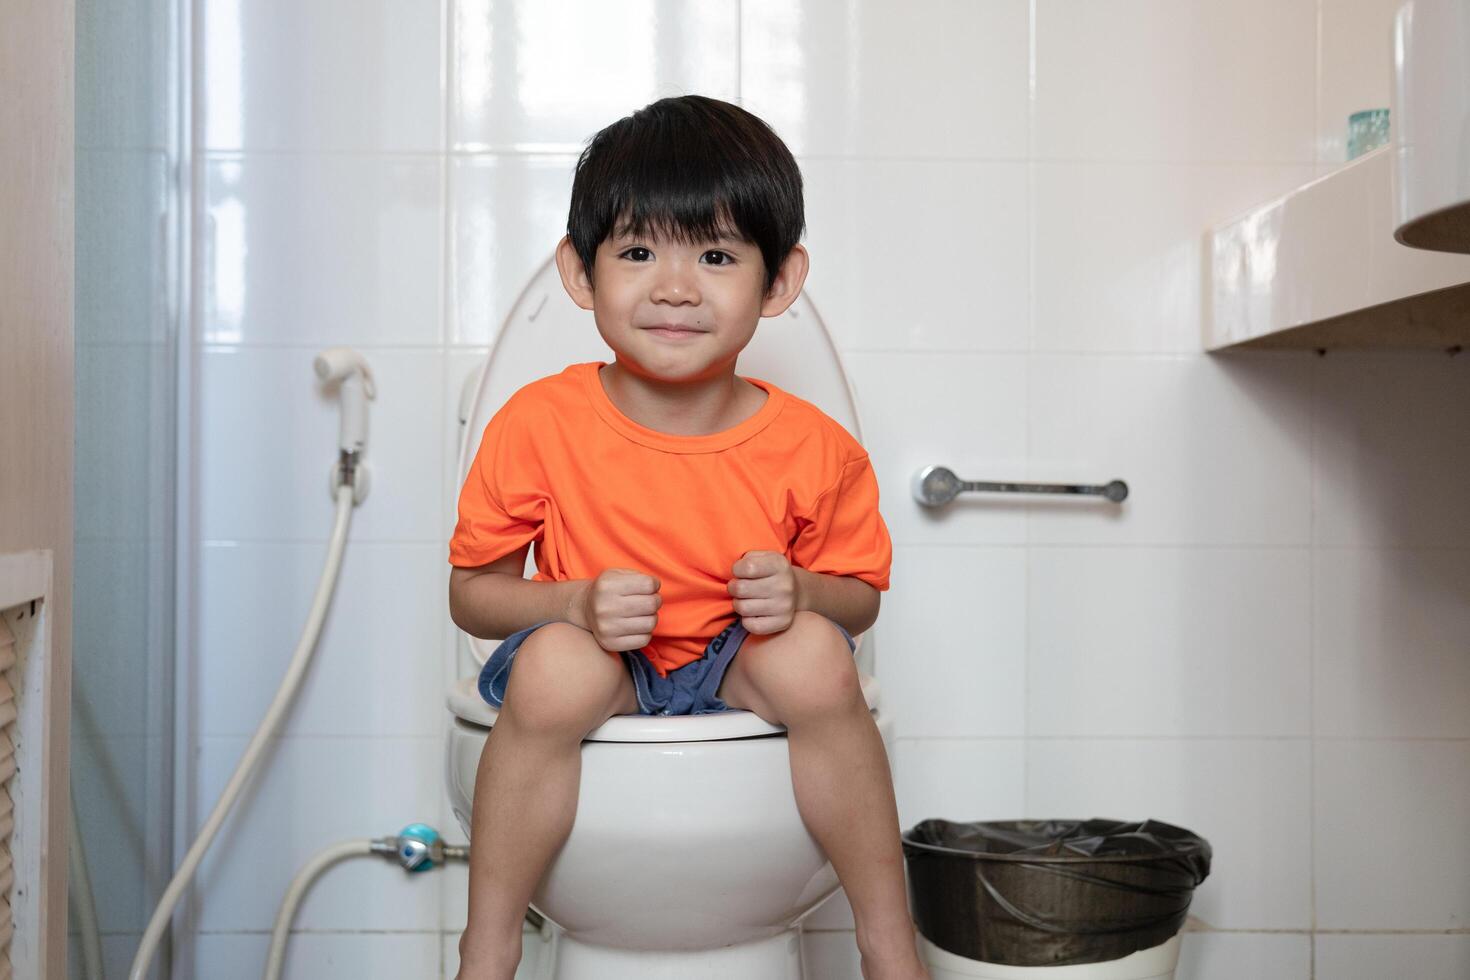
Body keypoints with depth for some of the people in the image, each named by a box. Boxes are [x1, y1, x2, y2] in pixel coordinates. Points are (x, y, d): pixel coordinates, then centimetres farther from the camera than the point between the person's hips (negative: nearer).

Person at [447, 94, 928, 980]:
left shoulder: (814, 450, -12)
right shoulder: (539, 426, -14)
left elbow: (860, 593, 2)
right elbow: (472, 591, -6)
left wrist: (801, 593, -21)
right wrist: (574, 602, -26)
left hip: (740, 671, 1)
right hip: (600, 671, -1)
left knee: (816, 659, -29)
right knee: (554, 668, -33)